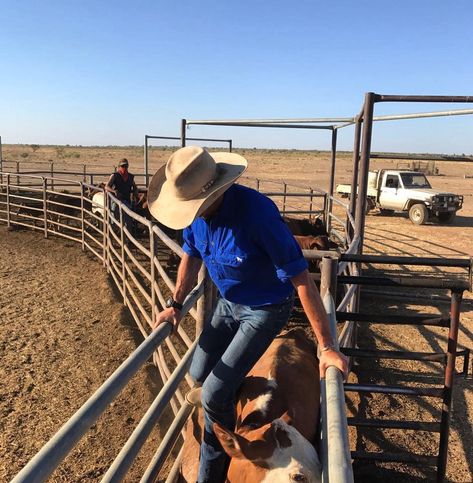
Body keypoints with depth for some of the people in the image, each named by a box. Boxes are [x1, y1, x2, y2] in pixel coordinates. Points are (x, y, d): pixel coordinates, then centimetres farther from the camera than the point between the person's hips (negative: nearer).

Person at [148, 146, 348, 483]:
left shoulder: (257, 212, -35)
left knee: (214, 395, -7)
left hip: (266, 310, -6)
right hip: (228, 303, 7)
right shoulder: (197, 209, -13)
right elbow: (191, 256, 7)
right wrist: (176, 305, 0)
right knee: (199, 374, 13)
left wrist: (327, 347, -28)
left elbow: (302, 280, -31)